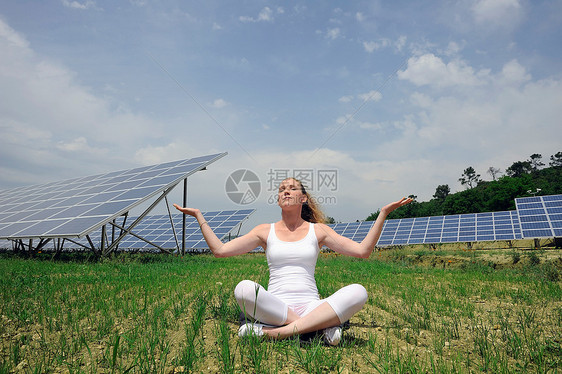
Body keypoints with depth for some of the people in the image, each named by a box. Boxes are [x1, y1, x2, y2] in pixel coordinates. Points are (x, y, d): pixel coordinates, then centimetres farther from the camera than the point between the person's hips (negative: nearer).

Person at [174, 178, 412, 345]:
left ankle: (271, 332, -30)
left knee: (358, 292, -27)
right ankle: (321, 325, -22)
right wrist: (199, 216, 7)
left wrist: (383, 213, 0)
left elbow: (362, 251, 4)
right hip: (275, 305, -1)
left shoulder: (317, 230, 11)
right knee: (244, 289, -33)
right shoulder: (266, 231, 11)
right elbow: (220, 250, 7)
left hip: (311, 305, 1)